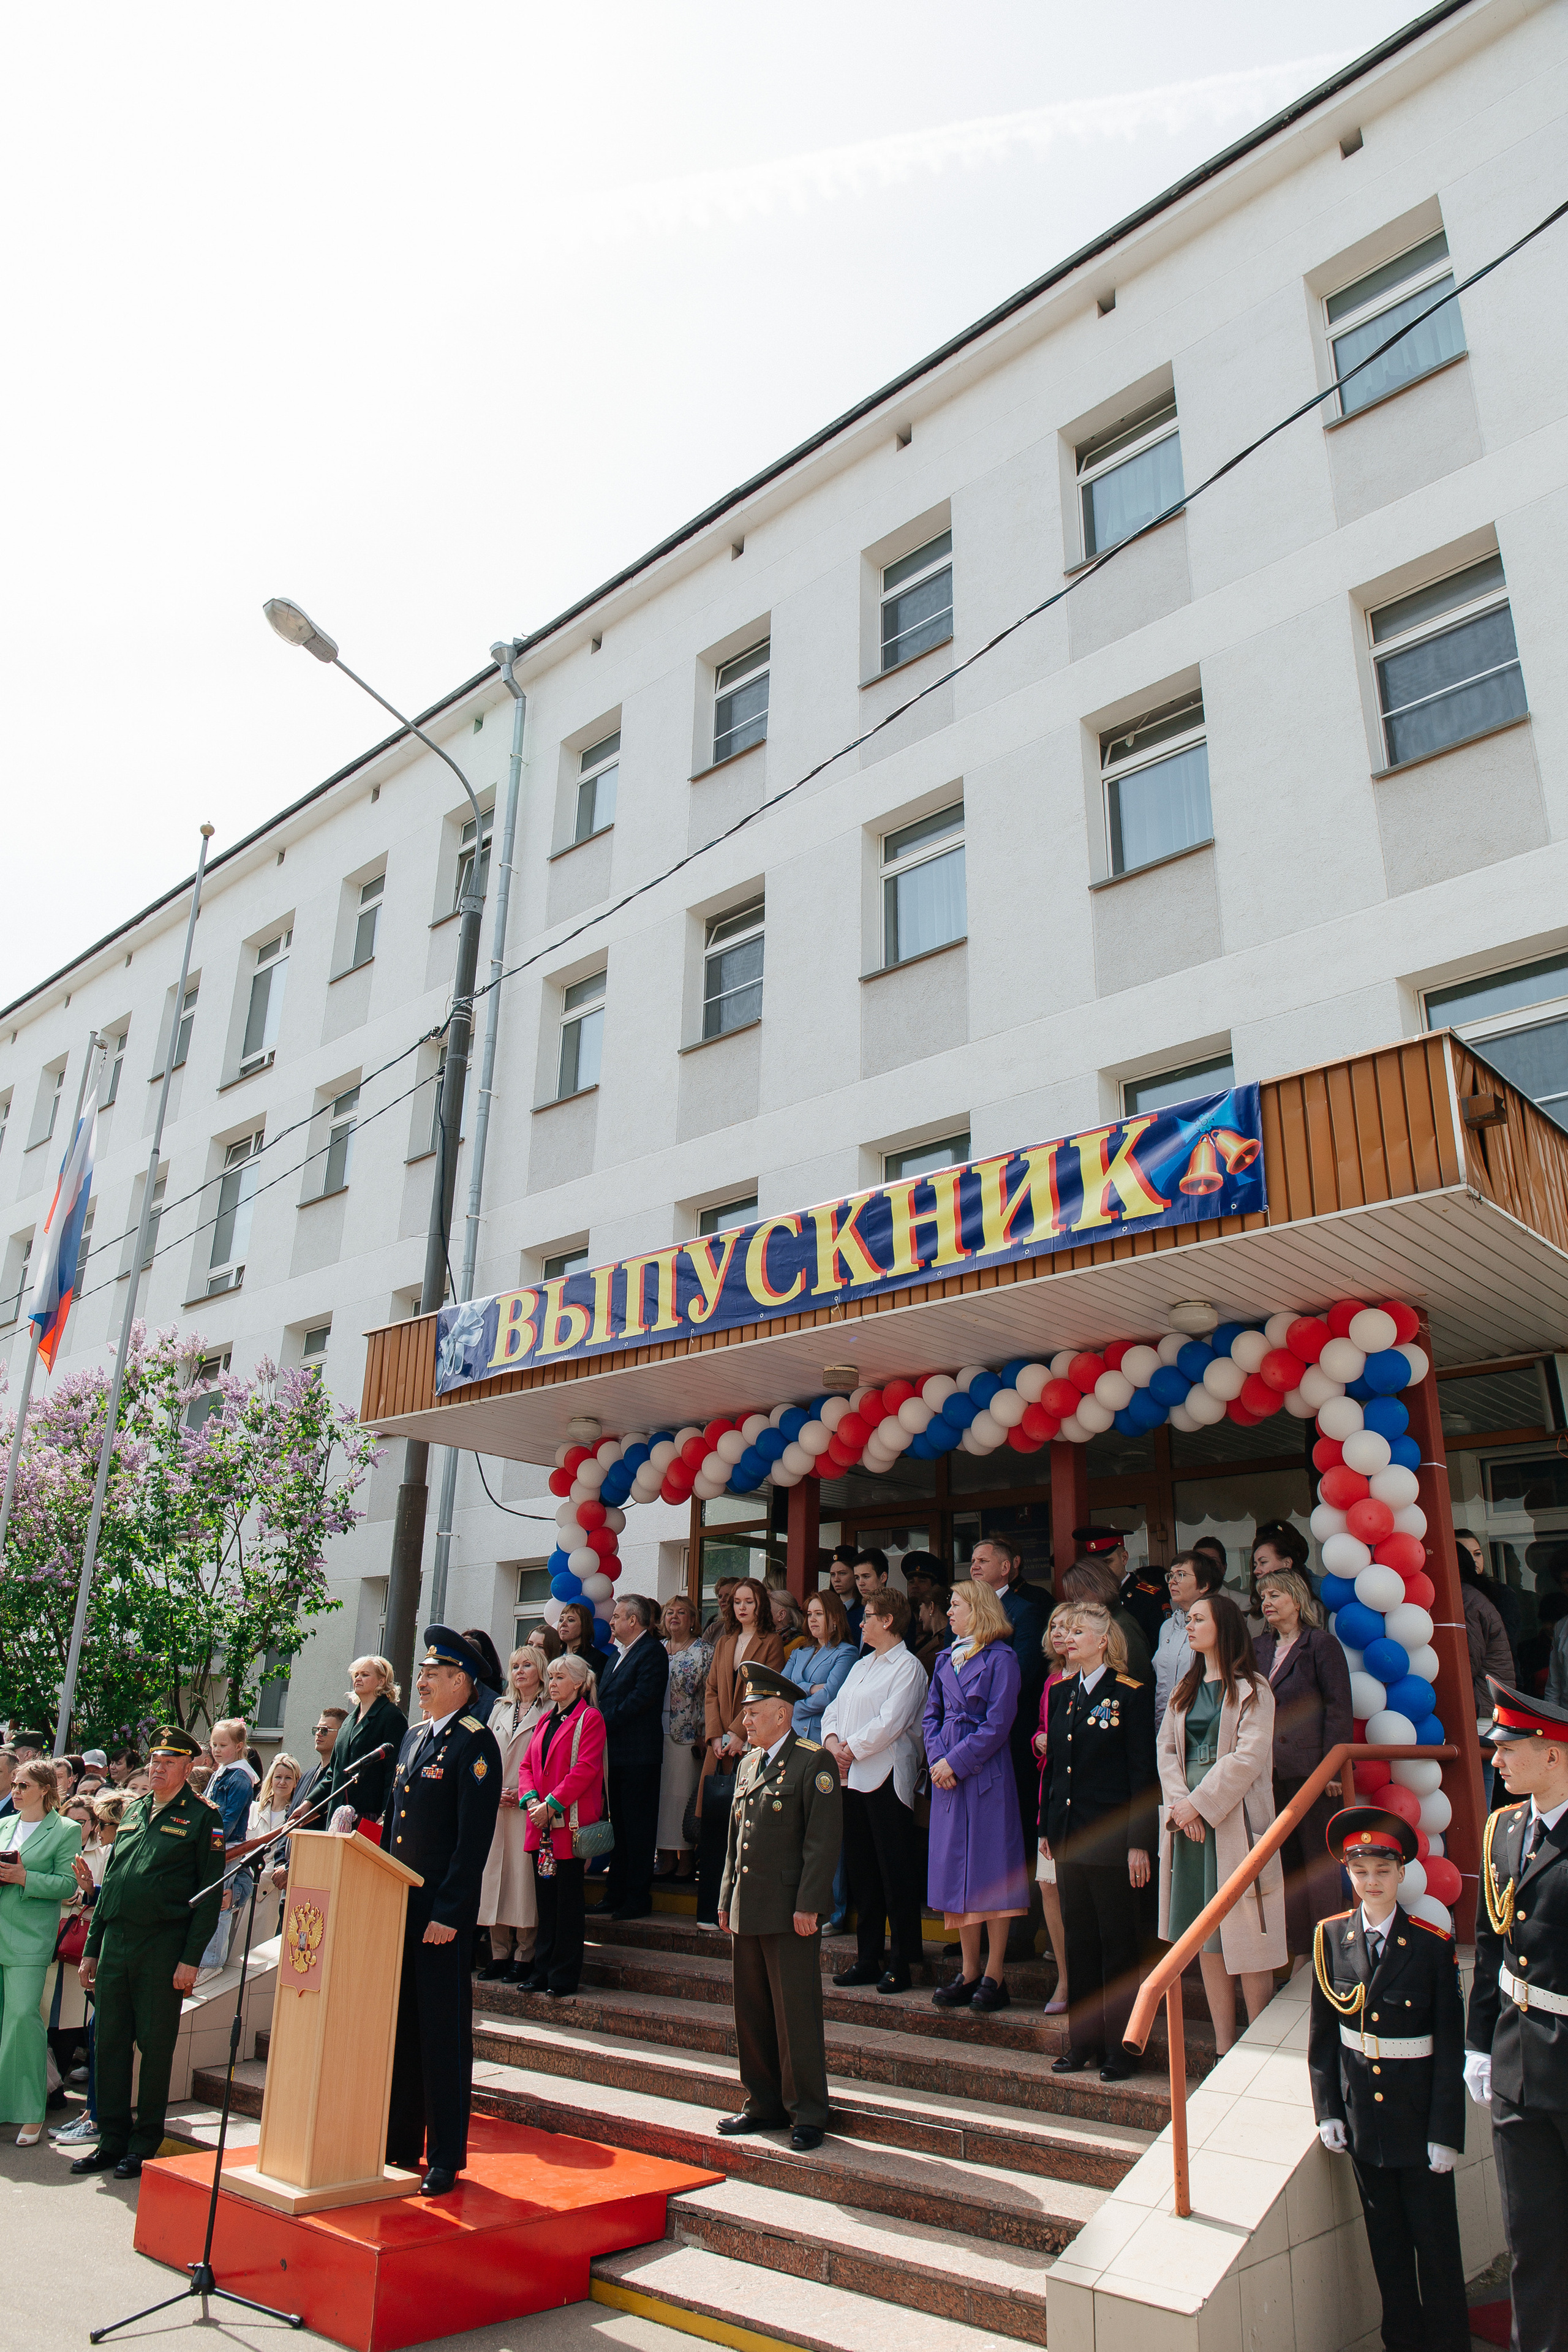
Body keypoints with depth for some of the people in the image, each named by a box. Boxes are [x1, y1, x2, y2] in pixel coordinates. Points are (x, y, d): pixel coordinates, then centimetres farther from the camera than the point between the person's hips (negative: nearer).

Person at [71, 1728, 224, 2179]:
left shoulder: (203, 1817, -6)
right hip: (116, 1943, 6)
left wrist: (191, 1959, -14)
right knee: (109, 2041, 9)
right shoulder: (134, 1811, 13)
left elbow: (211, 1893, -9)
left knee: (156, 2045, 3)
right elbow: (110, 1882, 18)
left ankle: (146, 2143, 16)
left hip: (163, 1948, -6)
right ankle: (112, 2139, 22)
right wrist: (91, 1949, 14)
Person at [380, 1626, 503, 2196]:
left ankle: (446, 2159, 13)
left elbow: (474, 1836, -17)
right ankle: (400, 2145, 28)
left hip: (441, 1910, -8)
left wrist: (449, 1912, -19)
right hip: (397, 1903, 8)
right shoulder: (414, 1737, 13)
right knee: (399, 2026, 15)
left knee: (444, 2031, 2)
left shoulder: (475, 1743, -12)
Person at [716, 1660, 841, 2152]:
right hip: (748, 1909, 8)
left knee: (796, 2016, 0)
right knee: (751, 2014, 14)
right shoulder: (749, 1763, 14)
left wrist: (808, 1905, -17)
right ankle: (765, 2105, 27)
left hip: (790, 1911, -8)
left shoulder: (813, 1763, -10)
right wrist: (726, 1899, 16)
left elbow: (824, 1840, -14)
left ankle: (807, 2115, 12)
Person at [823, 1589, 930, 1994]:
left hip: (886, 1779, -8)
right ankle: (868, 1958, 21)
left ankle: (902, 1963, 6)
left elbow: (889, 1723, -17)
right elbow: (834, 1709, 16)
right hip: (852, 1778, 8)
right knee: (861, 1871, 12)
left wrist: (851, 1749, -11)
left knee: (896, 1873, -3)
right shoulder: (860, 1666, 19)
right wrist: (832, 1741, -3)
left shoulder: (908, 1667, -8)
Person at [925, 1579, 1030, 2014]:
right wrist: (936, 1758, -2)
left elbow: (997, 1724, -12)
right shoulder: (946, 1659, 14)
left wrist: (955, 1762, -14)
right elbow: (932, 1713, 14)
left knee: (990, 1868, -2)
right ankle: (969, 1972, 18)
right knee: (955, 1868, 9)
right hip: (947, 1773, 7)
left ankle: (995, 1975, 7)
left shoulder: (1000, 1658, -7)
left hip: (986, 1771, -7)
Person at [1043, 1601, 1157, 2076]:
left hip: (1112, 1836, -6)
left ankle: (1120, 2049, 16)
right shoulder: (1060, 1693, 10)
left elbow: (1143, 1773, -10)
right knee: (1078, 1940, 13)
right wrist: (1046, 1827, 12)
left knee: (1118, 1942, 4)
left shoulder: (1132, 1694, -8)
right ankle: (1083, 2042, 24)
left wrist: (1139, 1843, -12)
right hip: (1069, 1836, 6)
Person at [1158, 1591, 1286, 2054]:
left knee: (1244, 1936, -4)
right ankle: (1223, 2046, 14)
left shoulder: (1251, 1690, -4)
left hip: (1234, 1820, -6)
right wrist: (1180, 1804, -7)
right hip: (1188, 1821, 6)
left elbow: (1248, 1758, -12)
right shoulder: (1184, 1691, 15)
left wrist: (1199, 1804, -14)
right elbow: (1167, 1750, 9)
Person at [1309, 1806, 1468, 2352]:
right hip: (1361, 2112, 3)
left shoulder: (1434, 1946, -13)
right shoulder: (1330, 1937, -4)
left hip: (1418, 2112, -3)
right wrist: (1327, 2110, 0)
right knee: (1385, 2240, 16)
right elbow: (1322, 2034, 3)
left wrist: (1446, 2132, -9)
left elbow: (1450, 2047, -8)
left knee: (1435, 2239, 7)